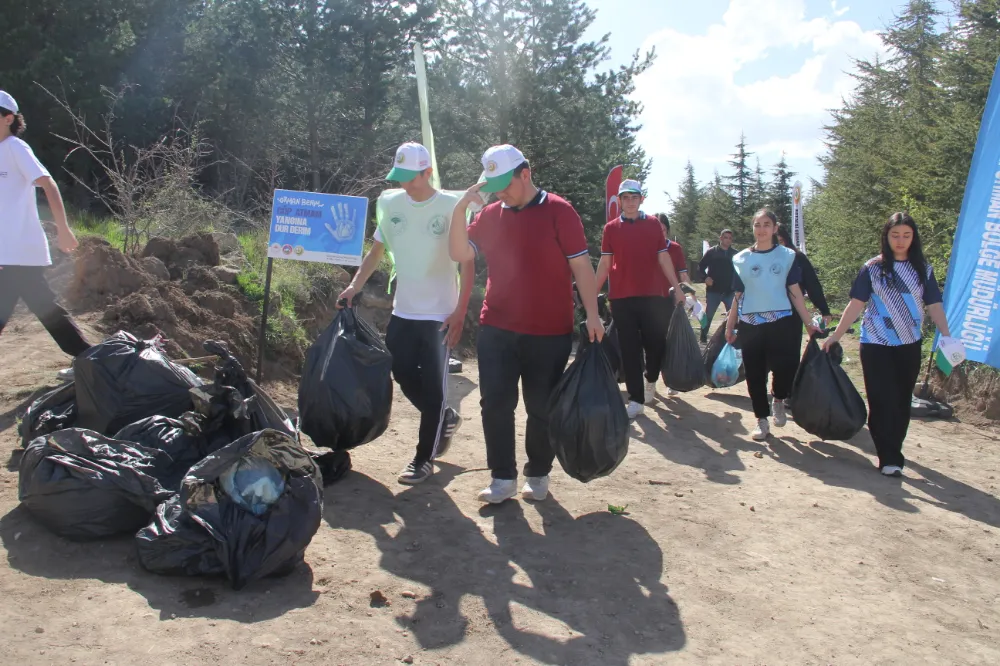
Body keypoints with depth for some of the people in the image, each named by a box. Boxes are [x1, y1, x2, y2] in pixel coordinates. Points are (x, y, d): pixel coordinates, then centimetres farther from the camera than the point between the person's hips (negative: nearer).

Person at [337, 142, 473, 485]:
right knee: (404, 376, 10)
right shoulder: (391, 203, 4)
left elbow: (467, 262, -7)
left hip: (439, 315, -5)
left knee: (433, 386, 0)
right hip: (402, 311, 5)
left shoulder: (451, 206, -9)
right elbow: (377, 250, 14)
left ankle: (424, 459, 13)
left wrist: (460, 312, -13)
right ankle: (445, 418, 36)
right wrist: (354, 286, 1)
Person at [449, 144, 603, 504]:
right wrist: (460, 209, -7)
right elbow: (460, 253, 4)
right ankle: (503, 477, 14)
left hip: (549, 333, -4)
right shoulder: (491, 214, 8)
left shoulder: (558, 211, -5)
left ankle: (538, 475, 24)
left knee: (542, 408, 7)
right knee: (495, 404, 2)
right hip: (497, 329, 4)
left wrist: (592, 315, -11)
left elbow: (581, 265, -6)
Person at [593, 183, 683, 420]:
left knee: (656, 342, 3)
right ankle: (636, 399, 6)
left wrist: (677, 287, 2)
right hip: (621, 296, 0)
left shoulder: (653, 224, 7)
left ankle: (651, 380, 33)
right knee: (629, 348, 1)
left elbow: (663, 258, 7)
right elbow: (605, 263, 7)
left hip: (651, 294, 0)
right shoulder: (611, 228, 7)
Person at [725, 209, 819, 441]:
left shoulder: (787, 255, 6)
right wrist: (729, 327, 8)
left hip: (780, 322, -1)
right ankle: (762, 419, 18)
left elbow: (795, 292, 5)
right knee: (755, 373, 4)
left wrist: (808, 323, 1)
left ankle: (778, 400, 17)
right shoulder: (741, 259, 7)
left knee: (786, 367, -14)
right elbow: (737, 296, 10)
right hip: (750, 324, 1)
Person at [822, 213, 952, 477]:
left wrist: (947, 335, -8)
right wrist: (836, 335, -11)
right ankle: (889, 458, -1)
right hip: (876, 345, -3)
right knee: (883, 402, -5)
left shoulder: (923, 269, 6)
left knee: (901, 402, 9)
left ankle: (893, 450, 25)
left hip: (909, 346, 3)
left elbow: (934, 305, 5)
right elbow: (857, 304, -4)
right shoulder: (872, 268, -2)